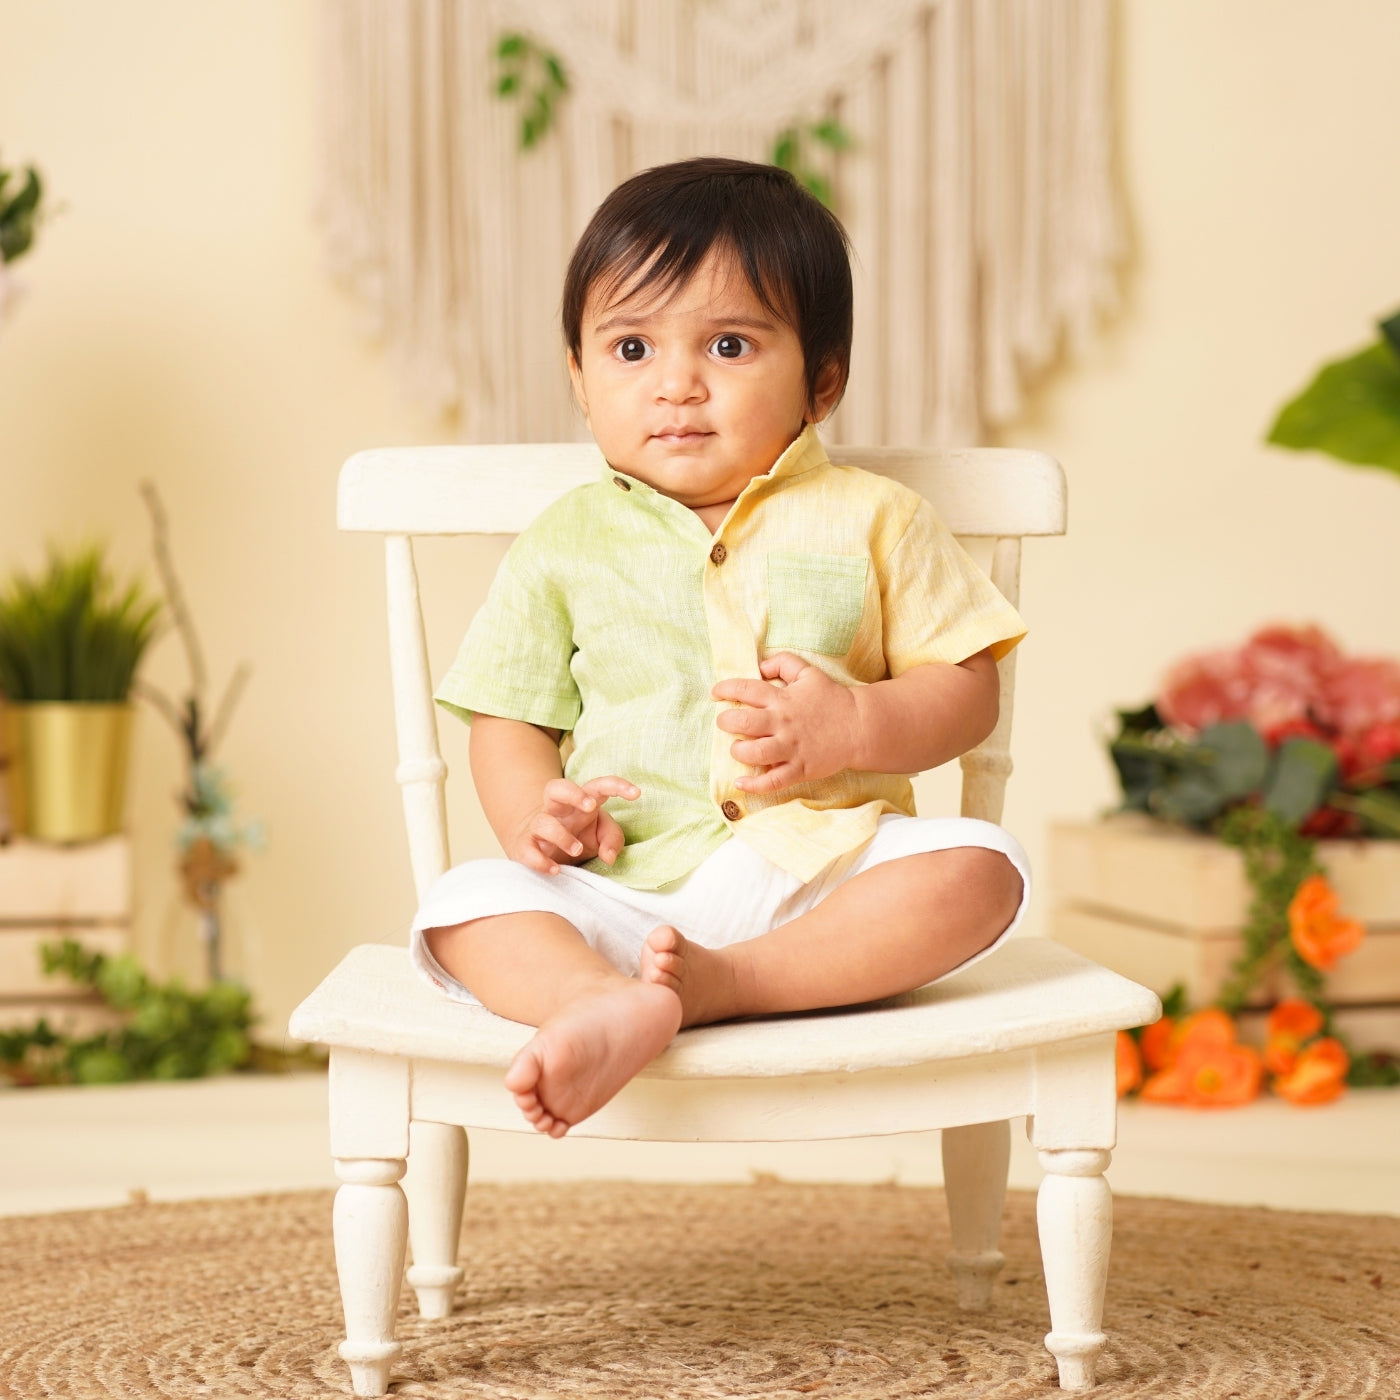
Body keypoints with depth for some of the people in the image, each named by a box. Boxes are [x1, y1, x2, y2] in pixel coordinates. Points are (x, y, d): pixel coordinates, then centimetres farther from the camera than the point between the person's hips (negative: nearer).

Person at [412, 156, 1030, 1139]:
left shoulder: (873, 522, 8)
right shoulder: (567, 543, 12)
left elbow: (967, 691, 6)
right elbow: (508, 719, 13)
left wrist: (855, 727, -14)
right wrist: (533, 815, -9)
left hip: (825, 866, 0)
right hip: (627, 889, 1)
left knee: (978, 870, -27)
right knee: (466, 905, -24)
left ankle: (721, 982, -35)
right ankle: (613, 1001, -51)